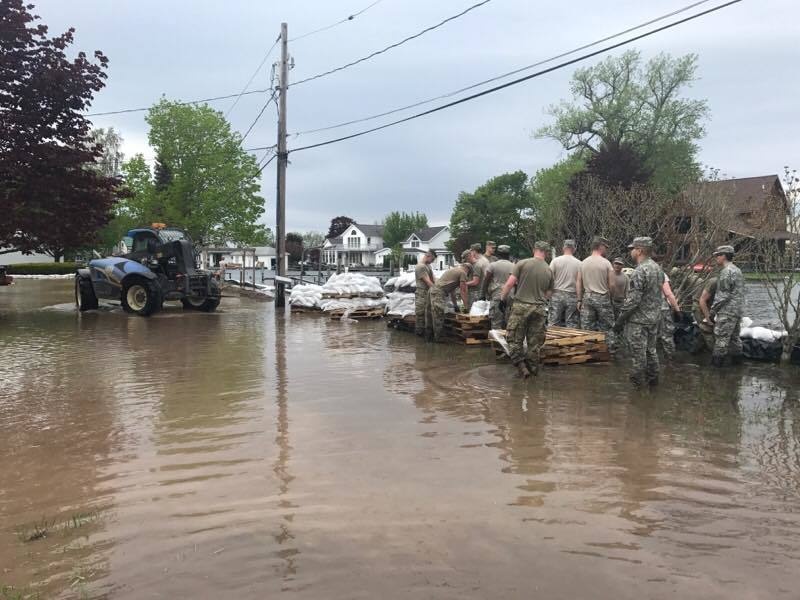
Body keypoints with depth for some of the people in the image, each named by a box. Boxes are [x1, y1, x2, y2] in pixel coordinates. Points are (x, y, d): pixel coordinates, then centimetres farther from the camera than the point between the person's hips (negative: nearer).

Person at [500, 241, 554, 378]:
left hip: (521, 306, -3)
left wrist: (502, 298, 2)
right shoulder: (549, 271, 6)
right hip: (539, 309, 3)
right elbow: (548, 294, 12)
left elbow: (510, 284, -10)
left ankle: (521, 367, -1)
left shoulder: (522, 263, -4)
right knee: (534, 343, 10)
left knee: (515, 339, 6)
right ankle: (533, 370, 17)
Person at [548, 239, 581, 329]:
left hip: (557, 295, 0)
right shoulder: (579, 263, 0)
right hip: (572, 296, 0)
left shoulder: (555, 261, -2)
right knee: (571, 325, 4)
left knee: (553, 323, 2)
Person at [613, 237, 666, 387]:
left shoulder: (640, 271, -21)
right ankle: (653, 381, 26)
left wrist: (620, 320, -16)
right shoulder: (658, 268, 9)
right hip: (654, 319, 9)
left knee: (638, 354, -1)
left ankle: (637, 384, 6)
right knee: (651, 351, 18)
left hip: (638, 321, -9)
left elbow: (633, 300, -23)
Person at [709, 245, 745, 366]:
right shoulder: (737, 270, 15)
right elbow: (739, 292, 19)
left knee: (721, 336, -5)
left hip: (727, 311, -10)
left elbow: (723, 295, -18)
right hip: (738, 309, 10)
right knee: (734, 335, 17)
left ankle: (717, 360, -2)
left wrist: (713, 310, -12)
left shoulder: (726, 272, -15)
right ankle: (736, 357, 24)